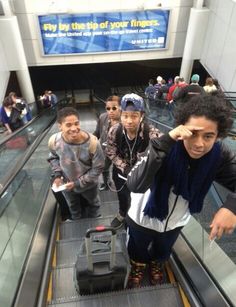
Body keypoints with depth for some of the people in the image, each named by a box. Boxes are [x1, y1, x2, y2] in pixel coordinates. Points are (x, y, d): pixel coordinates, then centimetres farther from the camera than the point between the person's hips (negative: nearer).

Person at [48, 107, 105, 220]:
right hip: (66, 185, 3)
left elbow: (98, 168, -23)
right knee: (73, 207, 34)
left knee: (92, 203, 32)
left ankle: (94, 221, 68)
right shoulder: (54, 141, -25)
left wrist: (78, 183, -23)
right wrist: (56, 175, -14)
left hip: (88, 184, -2)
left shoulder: (92, 142, -36)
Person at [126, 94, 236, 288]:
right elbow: (135, 185, -47)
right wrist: (165, 141, -54)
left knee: (163, 251, 35)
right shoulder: (167, 148, -35)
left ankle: (156, 264, 71)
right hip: (143, 218, -3)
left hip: (176, 221, 3)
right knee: (138, 250, 29)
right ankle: (138, 267, 65)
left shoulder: (220, 155, -24)